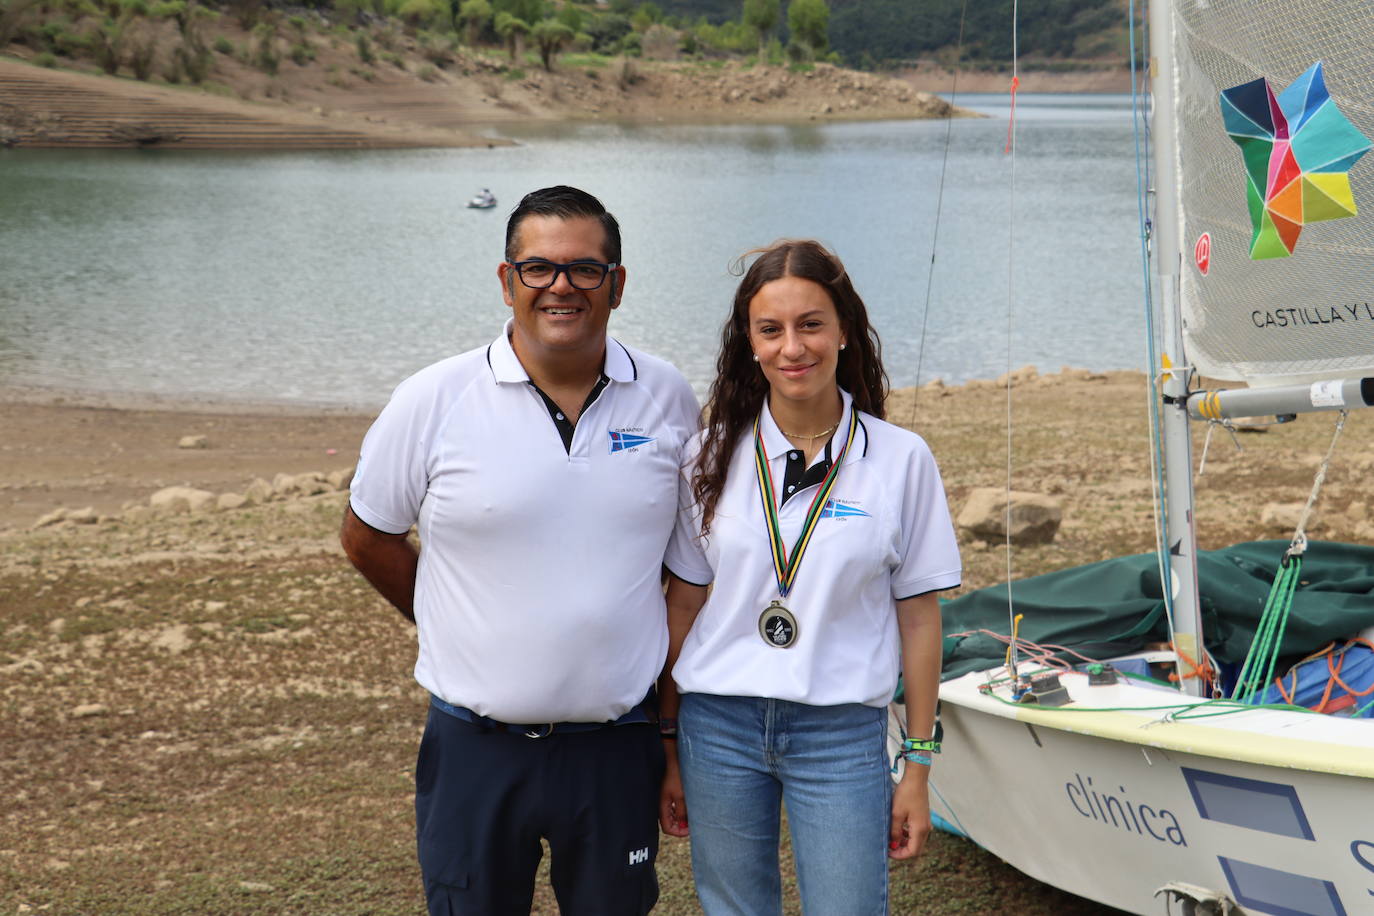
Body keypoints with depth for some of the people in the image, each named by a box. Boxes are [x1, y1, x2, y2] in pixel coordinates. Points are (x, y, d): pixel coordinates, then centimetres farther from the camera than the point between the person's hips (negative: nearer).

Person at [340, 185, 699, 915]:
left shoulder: (667, 398, 1)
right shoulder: (432, 402, -7)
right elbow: (367, 539, 6)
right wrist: (457, 628, 7)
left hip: (617, 745, 2)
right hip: (477, 746, -1)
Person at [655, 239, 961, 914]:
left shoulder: (900, 460, -4)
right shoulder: (715, 456, 2)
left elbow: (918, 619, 0)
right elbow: (684, 606, 7)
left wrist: (918, 768, 0)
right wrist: (670, 748, 8)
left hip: (842, 732, -2)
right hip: (718, 725, 2)